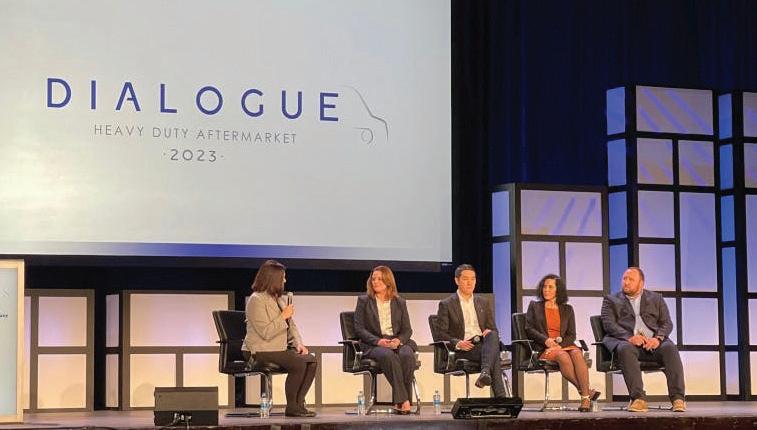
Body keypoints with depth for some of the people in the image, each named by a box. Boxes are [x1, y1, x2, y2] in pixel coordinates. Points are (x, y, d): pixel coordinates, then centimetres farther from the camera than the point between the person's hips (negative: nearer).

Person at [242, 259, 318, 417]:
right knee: (298, 363, -26)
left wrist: (298, 343, 1)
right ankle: (291, 408, -14)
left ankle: (298, 403, -7)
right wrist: (283, 316, -18)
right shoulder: (257, 300, -13)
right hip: (261, 350, -9)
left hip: (281, 347, 9)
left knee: (311, 360, -10)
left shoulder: (280, 298, 16)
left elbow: (291, 325, 18)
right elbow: (266, 333, -21)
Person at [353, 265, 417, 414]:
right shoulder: (364, 301, 12)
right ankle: (403, 400, -39)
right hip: (373, 345, -2)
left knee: (407, 355, -33)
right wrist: (378, 341, -14)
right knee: (388, 356, -37)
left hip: (397, 342, 2)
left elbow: (407, 329, 13)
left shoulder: (400, 302, 19)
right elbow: (359, 328, 3)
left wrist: (399, 340, -11)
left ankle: (400, 401, -33)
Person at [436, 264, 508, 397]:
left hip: (483, 344, 4)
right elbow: (441, 334, 1)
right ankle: (500, 396, -44)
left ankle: (485, 372, -57)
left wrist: (490, 332, -5)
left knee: (492, 335, -36)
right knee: (495, 356, -35)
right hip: (463, 349, -4)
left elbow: (493, 329, 22)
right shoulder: (446, 305, 8)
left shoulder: (484, 303, 23)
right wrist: (457, 343, -20)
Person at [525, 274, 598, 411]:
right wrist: (545, 340, -11)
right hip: (544, 348, -1)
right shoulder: (534, 306, 18)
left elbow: (571, 335, 11)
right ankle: (586, 391, -35)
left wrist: (560, 344, -10)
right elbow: (529, 329, 7)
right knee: (563, 357, -36)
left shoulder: (567, 309, 20)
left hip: (564, 345, 2)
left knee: (577, 354, -34)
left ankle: (586, 398, -42)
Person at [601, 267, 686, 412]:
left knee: (670, 348, -30)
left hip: (653, 341, 2)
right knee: (625, 349, -37)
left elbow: (667, 323, 12)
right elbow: (609, 324, 2)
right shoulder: (611, 300, 18)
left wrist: (658, 338, -11)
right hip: (626, 341, -2)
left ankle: (678, 398, -36)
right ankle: (638, 399, -43)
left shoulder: (656, 298, 22)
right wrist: (629, 337, -16)